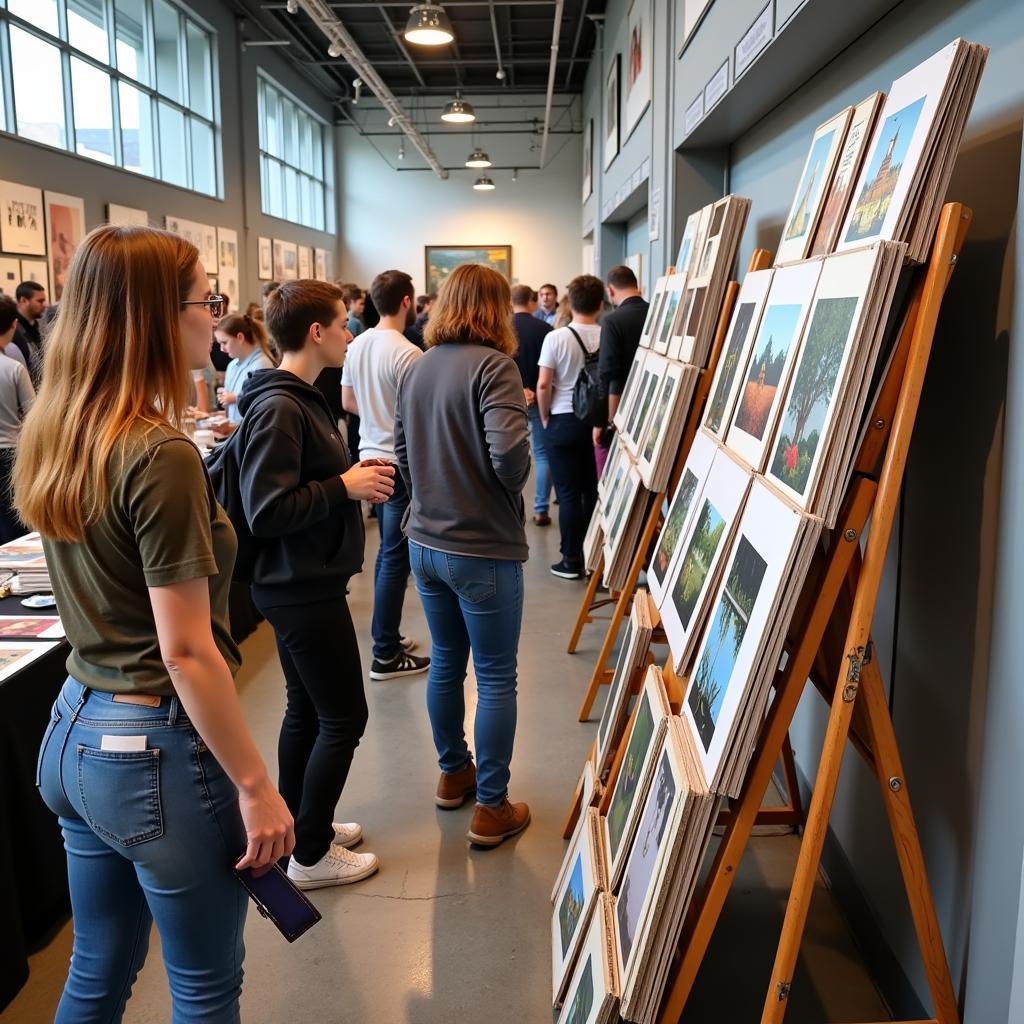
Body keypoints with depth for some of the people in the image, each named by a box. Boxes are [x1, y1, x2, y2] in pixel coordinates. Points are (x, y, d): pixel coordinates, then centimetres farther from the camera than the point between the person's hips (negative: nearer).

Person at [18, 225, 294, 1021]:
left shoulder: (54, 434, 3)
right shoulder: (159, 454, -23)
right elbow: (187, 653, -22)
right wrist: (255, 785, -14)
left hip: (77, 731, 8)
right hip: (157, 748, -8)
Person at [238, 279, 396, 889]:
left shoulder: (302, 397, 10)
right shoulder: (279, 409, -21)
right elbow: (266, 511, -26)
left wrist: (356, 476, 3)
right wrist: (345, 486, -20)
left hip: (300, 585, 10)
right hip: (305, 589, -10)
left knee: (307, 710, 19)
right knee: (343, 716, 2)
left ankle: (299, 827, 34)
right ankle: (311, 854, 16)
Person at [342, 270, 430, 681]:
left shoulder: (358, 345, 7)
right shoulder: (407, 353, -18)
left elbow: (347, 402, 16)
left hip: (371, 457, 9)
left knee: (387, 551, 19)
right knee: (396, 557, -2)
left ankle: (386, 637, 29)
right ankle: (386, 655, 4)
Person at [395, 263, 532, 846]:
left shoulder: (418, 369, 6)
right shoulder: (492, 366, -16)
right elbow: (509, 453, -27)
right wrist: (514, 491, -6)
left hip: (427, 543, 7)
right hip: (484, 549, -7)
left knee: (446, 664, 21)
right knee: (496, 678, 6)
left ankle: (454, 774, 39)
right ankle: (492, 808, 16)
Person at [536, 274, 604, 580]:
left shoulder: (556, 338, -9)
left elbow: (543, 385, -10)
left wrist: (545, 419, 5)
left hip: (564, 422, -2)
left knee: (569, 493, 4)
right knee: (594, 491, 11)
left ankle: (571, 560, 9)